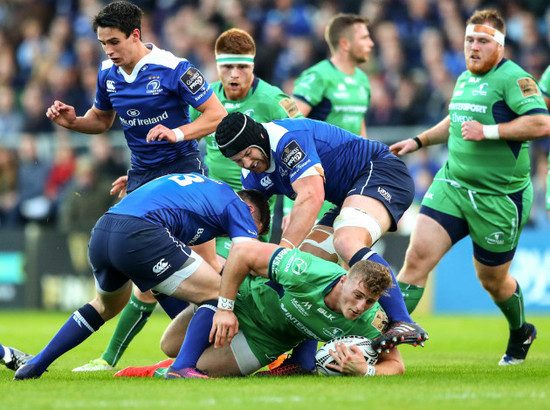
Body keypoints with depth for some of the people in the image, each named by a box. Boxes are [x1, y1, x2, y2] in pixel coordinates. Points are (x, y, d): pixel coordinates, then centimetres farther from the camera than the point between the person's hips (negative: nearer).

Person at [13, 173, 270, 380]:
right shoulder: (237, 206, 11)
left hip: (100, 234, 8)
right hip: (138, 235, -8)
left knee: (106, 305, 35)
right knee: (217, 294, 0)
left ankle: (37, 364, 34)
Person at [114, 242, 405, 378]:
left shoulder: (369, 322, -33)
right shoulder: (307, 273, -41)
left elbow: (395, 364, -21)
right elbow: (242, 252, -33)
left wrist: (365, 371, -43)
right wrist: (225, 308, -30)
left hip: (266, 339, 1)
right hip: (246, 297, -1)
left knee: (195, 370, -6)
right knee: (170, 346, 10)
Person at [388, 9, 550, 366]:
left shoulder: (513, 78, -13)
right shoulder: (465, 79, 12)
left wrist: (488, 131, -26)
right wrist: (418, 141, 26)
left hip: (499, 197, -6)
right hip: (452, 184, 6)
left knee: (492, 280, 9)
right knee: (418, 256, -12)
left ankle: (521, 334, 39)